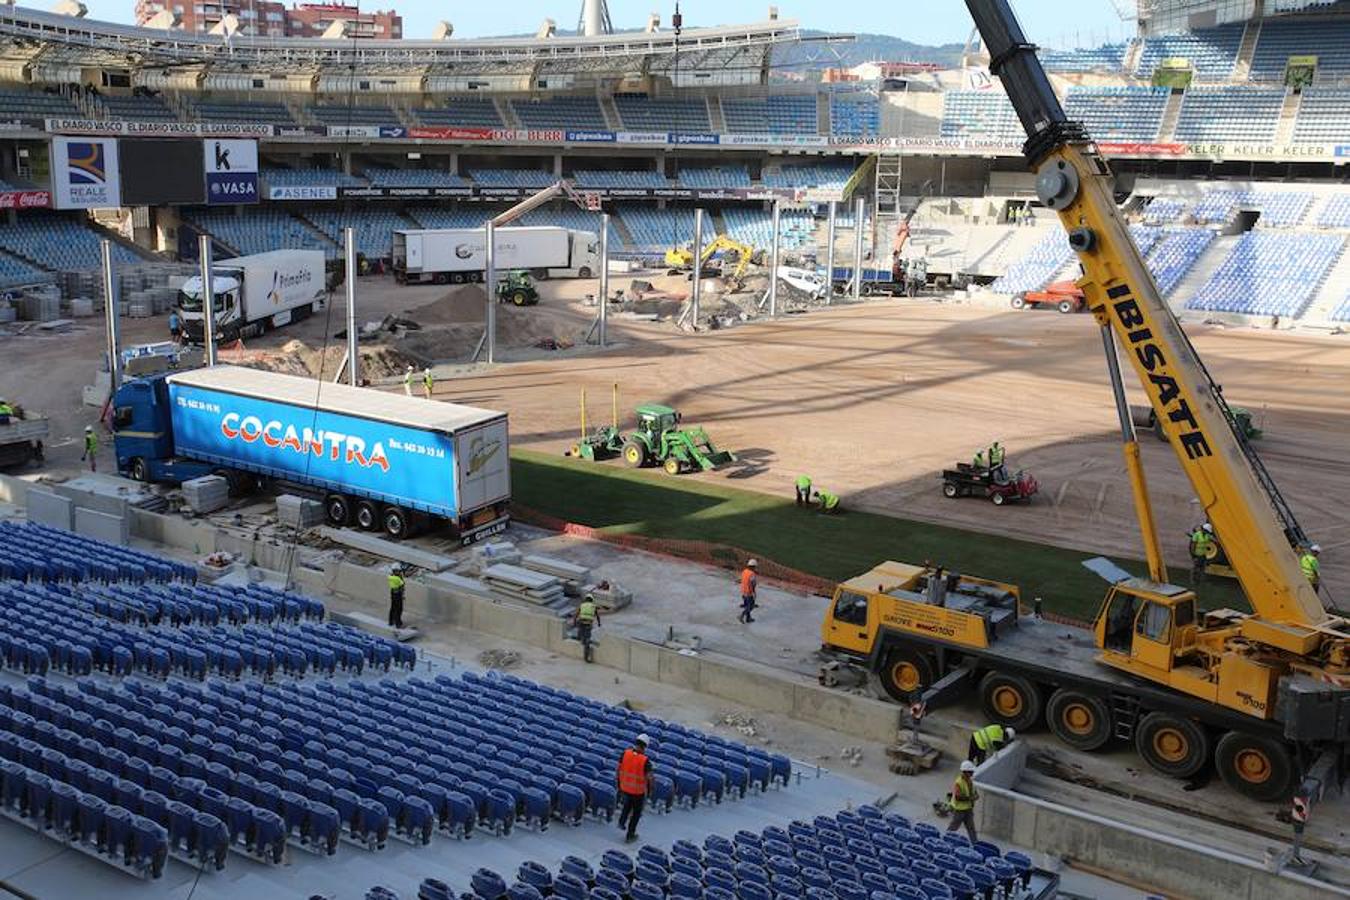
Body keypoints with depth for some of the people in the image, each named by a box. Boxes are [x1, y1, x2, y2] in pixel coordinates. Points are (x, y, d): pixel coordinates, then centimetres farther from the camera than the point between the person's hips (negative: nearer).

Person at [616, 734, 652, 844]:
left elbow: (619, 770, -2)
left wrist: (619, 785, 13)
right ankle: (629, 836, 24)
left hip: (625, 788, 4)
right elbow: (648, 778, -17)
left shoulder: (625, 753, -13)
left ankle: (622, 821, 33)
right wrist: (648, 792, 1)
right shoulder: (645, 760, -24)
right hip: (638, 791, -4)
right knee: (636, 812, 16)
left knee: (628, 803, 36)